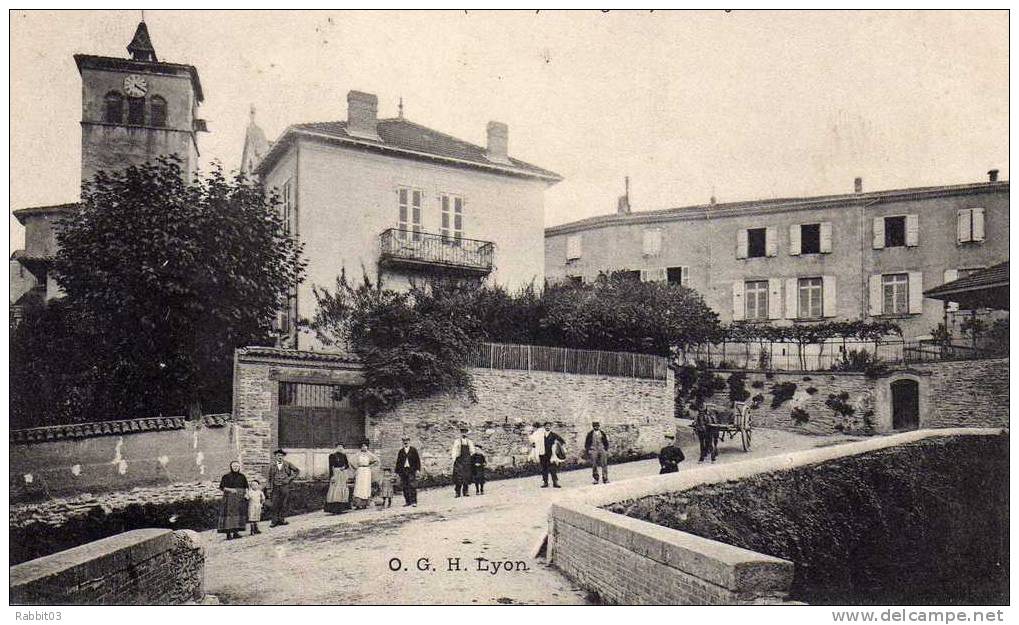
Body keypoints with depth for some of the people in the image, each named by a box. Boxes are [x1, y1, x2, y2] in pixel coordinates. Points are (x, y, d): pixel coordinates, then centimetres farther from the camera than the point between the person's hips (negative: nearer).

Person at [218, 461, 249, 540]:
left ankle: (235, 532, 13)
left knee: (238, 514, 5)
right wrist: (230, 490, -18)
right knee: (229, 514, -8)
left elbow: (246, 487, 14)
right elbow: (221, 487, -4)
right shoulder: (226, 476, -2)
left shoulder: (242, 476, 8)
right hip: (229, 497, -4)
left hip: (240, 498, 4)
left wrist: (246, 493, -4)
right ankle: (228, 534, -6)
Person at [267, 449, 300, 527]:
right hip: (276, 487, 0)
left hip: (285, 486, 0)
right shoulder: (272, 465, 4)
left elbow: (297, 471, 12)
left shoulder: (287, 464, 3)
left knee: (284, 504, 2)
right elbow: (270, 478, 7)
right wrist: (270, 490, 3)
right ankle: (274, 521, 9)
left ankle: (282, 520, 12)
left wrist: (290, 478, 1)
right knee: (275, 504, 0)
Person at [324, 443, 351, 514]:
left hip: (343, 475, 6)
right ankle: (334, 509, -5)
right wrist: (332, 476, -18)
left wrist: (344, 467, -7)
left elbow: (347, 464, 15)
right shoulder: (332, 455, -6)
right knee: (334, 490, -8)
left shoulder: (343, 455, 10)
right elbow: (330, 466, -11)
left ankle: (340, 508, 13)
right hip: (335, 474, -6)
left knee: (343, 490, 7)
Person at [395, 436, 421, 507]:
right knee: (405, 487, 2)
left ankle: (414, 502, -8)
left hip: (412, 470, -3)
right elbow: (398, 461, 13)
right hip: (403, 470, 3)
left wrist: (418, 469, -5)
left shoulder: (413, 450, 7)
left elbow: (417, 460, 4)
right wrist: (397, 471, 9)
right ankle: (407, 501, 9)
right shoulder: (401, 451, 13)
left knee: (412, 486, -9)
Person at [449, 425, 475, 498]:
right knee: (458, 476, -8)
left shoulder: (470, 442, 15)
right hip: (459, 460, -3)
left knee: (467, 476, 1)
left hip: (467, 461, 3)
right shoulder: (456, 441, 6)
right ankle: (458, 492, -5)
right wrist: (454, 459, -7)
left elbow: (472, 452, 17)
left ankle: (465, 492, 9)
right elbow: (453, 451, 3)